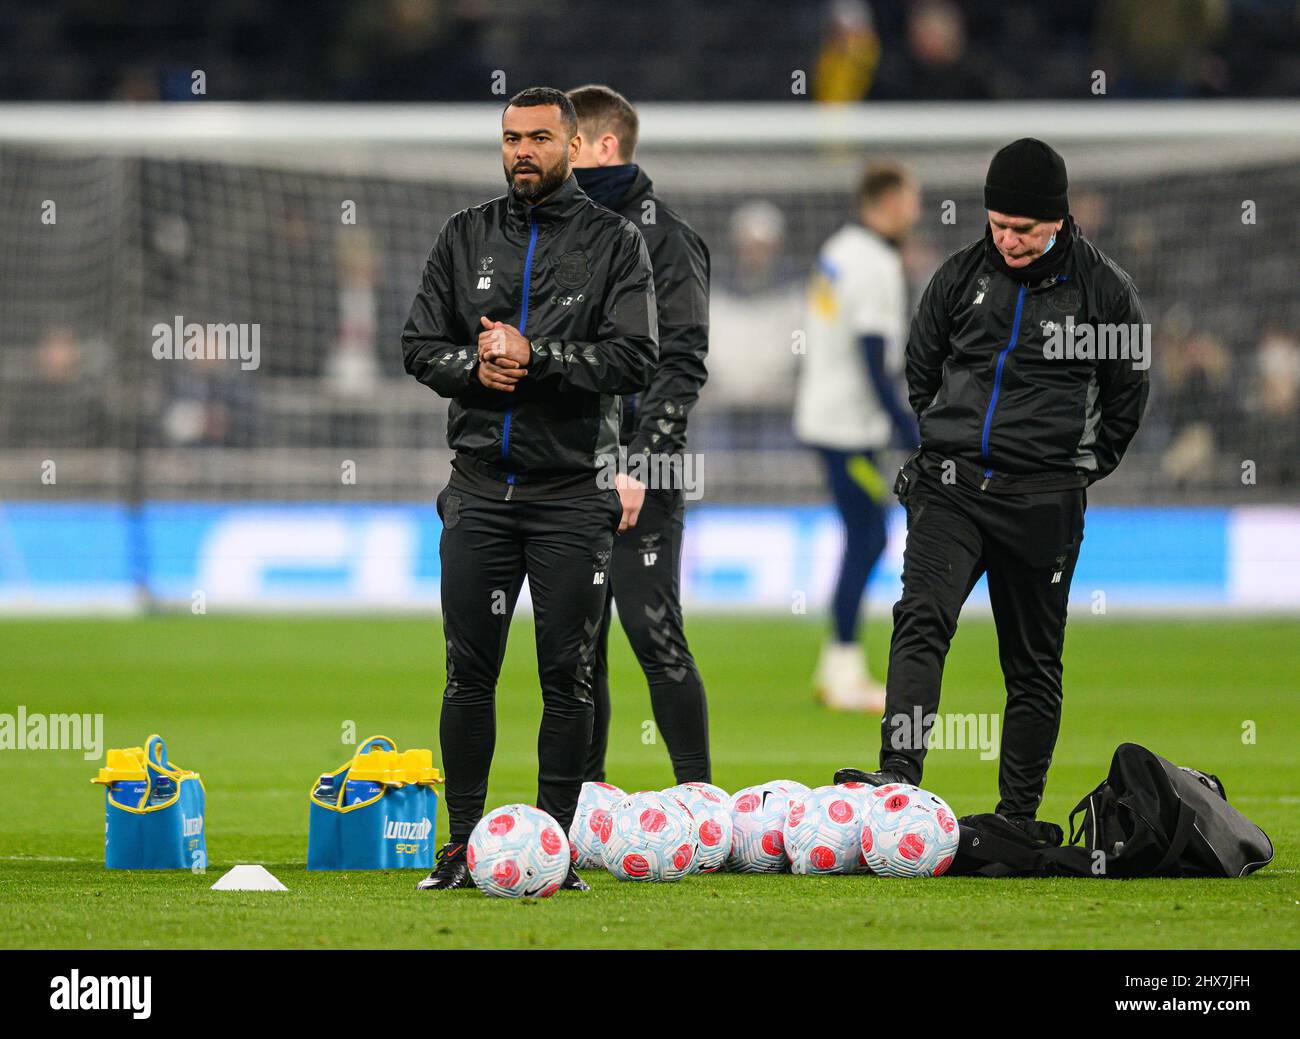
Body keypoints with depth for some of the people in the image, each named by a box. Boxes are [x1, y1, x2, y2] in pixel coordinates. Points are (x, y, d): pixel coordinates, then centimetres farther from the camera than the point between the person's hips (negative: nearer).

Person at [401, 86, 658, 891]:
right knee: (468, 673, 2)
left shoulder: (615, 243, 1)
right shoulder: (466, 236, 11)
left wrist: (532, 356, -16)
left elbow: (634, 359, -9)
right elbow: (420, 344, 10)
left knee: (569, 678, -1)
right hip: (480, 487, 2)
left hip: (572, 489, -2)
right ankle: (463, 846, 8)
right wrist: (475, 366, -10)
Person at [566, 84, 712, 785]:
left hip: (639, 482, -7)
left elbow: (681, 363, -12)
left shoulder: (662, 236, -6)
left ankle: (697, 792, -5)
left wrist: (639, 465, -19)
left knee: (654, 634, -10)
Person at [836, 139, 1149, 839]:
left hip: (1043, 504, -1)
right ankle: (898, 775, -29)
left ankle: (1019, 813, 12)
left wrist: (1079, 469, 9)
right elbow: (920, 366, 21)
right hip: (949, 488, 1)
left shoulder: (1105, 290, 0)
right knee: (922, 620, -18)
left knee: (1034, 662, 4)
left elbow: (1127, 395, 12)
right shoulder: (962, 275, 5)